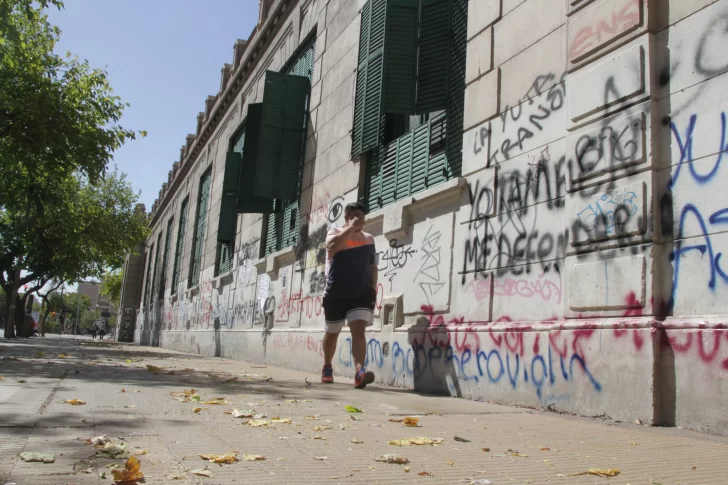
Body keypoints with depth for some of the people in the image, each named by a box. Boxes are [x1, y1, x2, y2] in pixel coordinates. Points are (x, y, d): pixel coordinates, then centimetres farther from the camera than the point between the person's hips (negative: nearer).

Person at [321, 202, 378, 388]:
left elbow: (373, 266, 14)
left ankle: (359, 372, -30)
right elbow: (332, 246, -26)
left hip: (362, 294, 1)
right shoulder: (335, 233, -1)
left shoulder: (368, 239, 9)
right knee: (332, 332, 15)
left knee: (359, 331, -18)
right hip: (336, 295, -1)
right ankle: (327, 368, 37)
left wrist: (373, 288, 5)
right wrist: (351, 227, -23)